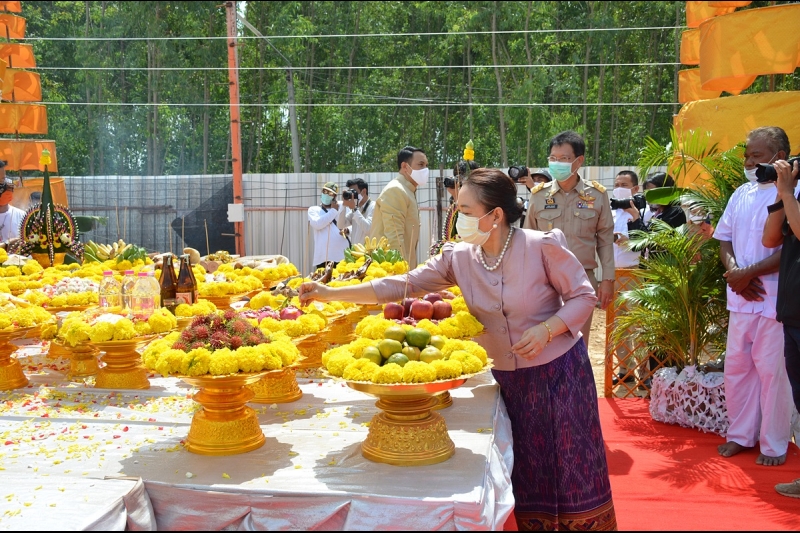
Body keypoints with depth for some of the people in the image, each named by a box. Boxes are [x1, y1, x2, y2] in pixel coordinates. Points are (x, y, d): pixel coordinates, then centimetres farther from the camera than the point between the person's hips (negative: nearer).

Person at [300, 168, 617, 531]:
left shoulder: (542, 246, -18)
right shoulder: (459, 257, -7)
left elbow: (584, 296, -9)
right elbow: (402, 285, -7)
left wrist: (546, 329, -25)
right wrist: (331, 294, -11)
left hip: (559, 371, -3)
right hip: (507, 376, 4)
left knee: (572, 468, 5)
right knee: (527, 472, 13)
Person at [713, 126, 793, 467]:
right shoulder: (741, 194, 12)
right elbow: (724, 238, 13)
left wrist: (749, 274, -15)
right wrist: (733, 272, -5)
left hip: (776, 300, -6)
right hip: (741, 298, 7)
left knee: (771, 371, 1)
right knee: (736, 367, 12)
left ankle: (774, 444, 15)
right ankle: (741, 434, 27)